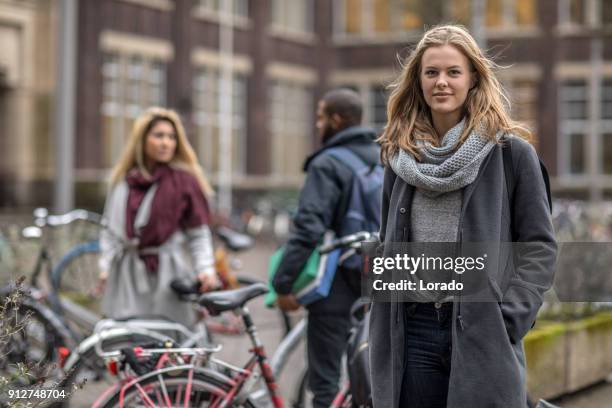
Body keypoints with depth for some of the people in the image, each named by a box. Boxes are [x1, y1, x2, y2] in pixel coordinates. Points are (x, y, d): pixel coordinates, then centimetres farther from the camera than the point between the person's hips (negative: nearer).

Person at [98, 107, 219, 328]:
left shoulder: (185, 180, -1)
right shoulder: (123, 180, 12)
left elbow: (199, 233, -1)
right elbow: (110, 229, 16)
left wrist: (206, 269, -13)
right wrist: (106, 267, 7)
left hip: (169, 275, -3)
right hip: (128, 276, 3)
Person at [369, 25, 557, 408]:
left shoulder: (511, 152, -1)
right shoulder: (401, 156, 11)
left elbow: (541, 247, -2)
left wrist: (508, 318, -12)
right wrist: (383, 330, 9)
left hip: (483, 334, -3)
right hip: (412, 333, 4)